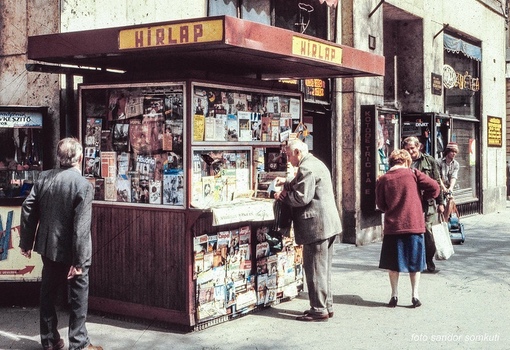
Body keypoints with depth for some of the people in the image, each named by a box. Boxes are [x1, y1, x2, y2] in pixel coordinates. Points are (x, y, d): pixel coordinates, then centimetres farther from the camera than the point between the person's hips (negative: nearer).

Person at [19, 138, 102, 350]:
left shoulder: (44, 178, -1)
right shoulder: (83, 185, -18)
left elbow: (28, 210, 1)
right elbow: (81, 227, -22)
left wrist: (26, 242, 10)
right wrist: (79, 261, -19)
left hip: (48, 247, 6)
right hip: (71, 251, -6)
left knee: (48, 293, 18)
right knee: (78, 296, 8)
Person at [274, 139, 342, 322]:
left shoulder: (306, 168, -16)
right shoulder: (315, 164, 18)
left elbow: (302, 197, -22)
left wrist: (283, 196, -8)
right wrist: (287, 183, 23)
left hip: (316, 226, -11)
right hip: (327, 224, 11)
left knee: (315, 269, -4)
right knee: (324, 268, 16)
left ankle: (319, 310, 2)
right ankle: (327, 306, 23)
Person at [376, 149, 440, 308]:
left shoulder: (383, 180, -2)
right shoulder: (413, 174, -3)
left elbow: (380, 204, 5)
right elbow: (434, 187, -5)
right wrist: (421, 197, 11)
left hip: (392, 226, 0)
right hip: (414, 224, 0)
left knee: (392, 263, 11)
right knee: (415, 261, 11)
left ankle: (394, 295, 14)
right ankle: (415, 295, 12)